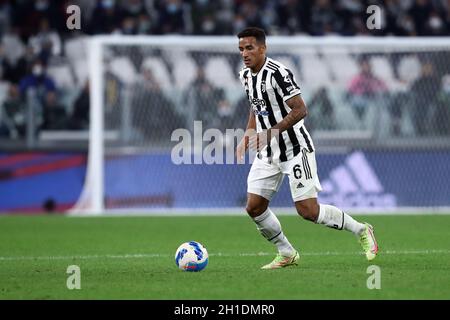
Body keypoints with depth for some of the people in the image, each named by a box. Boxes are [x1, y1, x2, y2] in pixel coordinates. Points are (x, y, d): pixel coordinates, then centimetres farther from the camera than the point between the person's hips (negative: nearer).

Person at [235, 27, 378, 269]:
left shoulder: (277, 73, -20)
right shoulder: (246, 75, 7)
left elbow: (300, 110, -23)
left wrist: (269, 133, -27)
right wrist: (247, 137, 12)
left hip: (295, 149, -8)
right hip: (267, 153, 8)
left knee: (308, 210, -11)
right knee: (254, 207, 0)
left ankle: (361, 230, 9)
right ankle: (287, 254, 17)